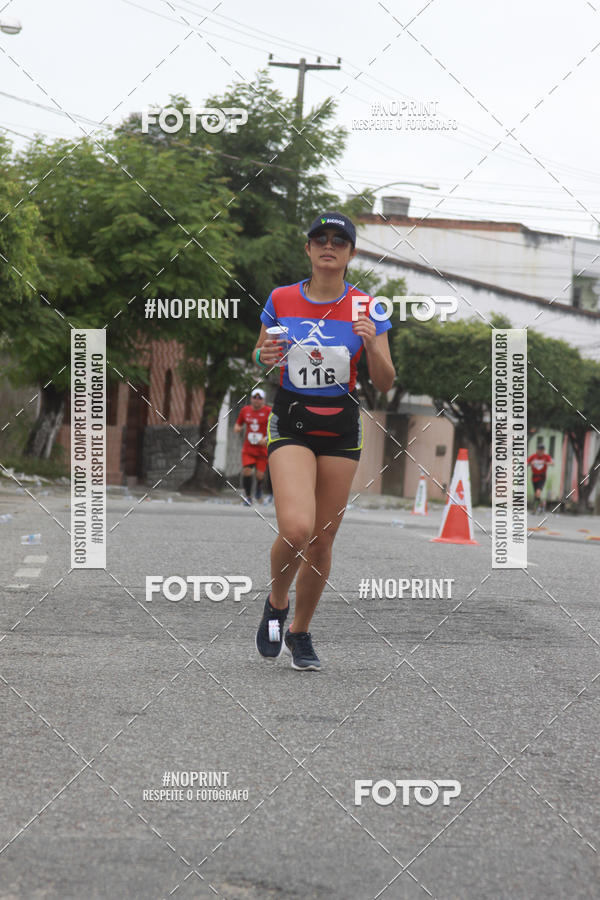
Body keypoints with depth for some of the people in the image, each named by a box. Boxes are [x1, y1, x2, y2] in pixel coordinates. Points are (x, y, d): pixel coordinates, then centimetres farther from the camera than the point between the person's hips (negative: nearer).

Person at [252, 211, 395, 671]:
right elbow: (258, 360, 13)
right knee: (296, 529, -21)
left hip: (342, 429, 1)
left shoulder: (366, 308, -1)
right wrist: (264, 356, -10)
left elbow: (385, 384, -2)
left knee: (322, 541, 4)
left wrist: (371, 344, -20)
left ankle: (300, 632, 25)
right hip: (291, 424, -1)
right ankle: (276, 604, 9)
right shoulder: (281, 300, 0)